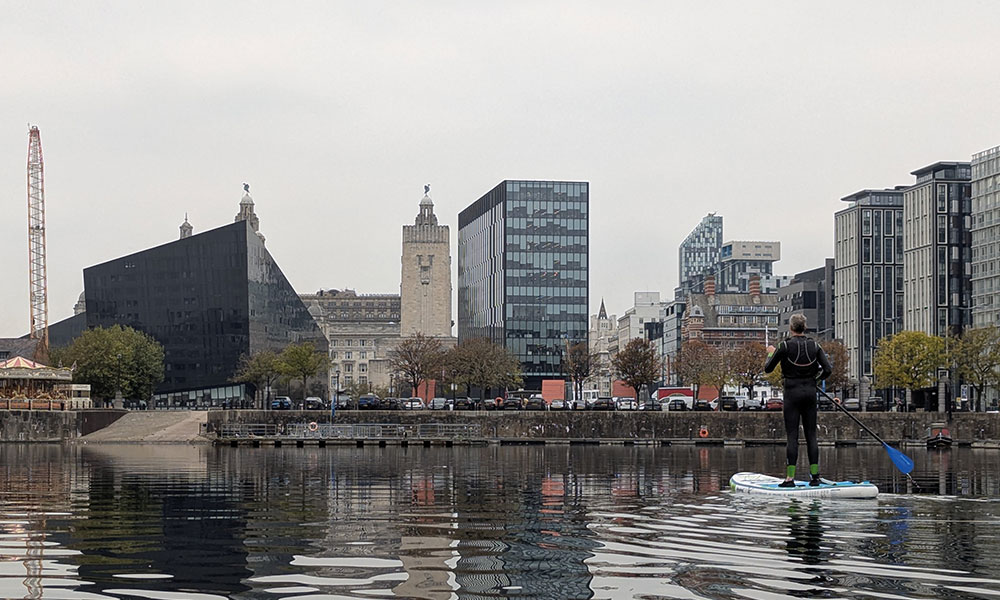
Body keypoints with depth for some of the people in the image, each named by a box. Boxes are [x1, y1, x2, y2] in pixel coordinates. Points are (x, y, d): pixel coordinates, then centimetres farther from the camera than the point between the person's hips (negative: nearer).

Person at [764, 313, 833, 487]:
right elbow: (828, 369, -3)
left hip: (792, 392, -3)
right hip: (810, 392, 3)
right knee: (811, 434, 8)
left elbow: (768, 368, -2)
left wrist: (771, 353, 16)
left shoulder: (785, 345, -9)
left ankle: (790, 478, -7)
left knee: (792, 436, -3)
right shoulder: (814, 345, 1)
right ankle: (815, 476, 7)